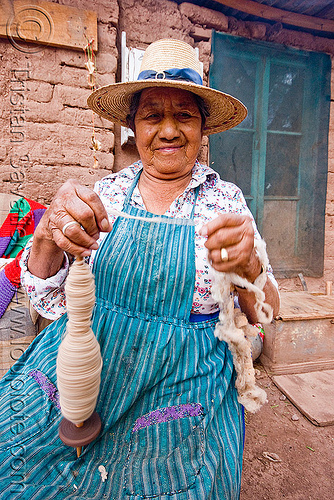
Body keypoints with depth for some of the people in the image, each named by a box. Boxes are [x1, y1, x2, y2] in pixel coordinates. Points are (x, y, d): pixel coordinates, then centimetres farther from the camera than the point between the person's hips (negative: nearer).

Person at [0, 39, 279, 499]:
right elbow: (51, 300, -6)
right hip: (86, 371, 2)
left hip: (180, 388, -1)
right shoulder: (107, 193, -3)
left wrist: (247, 268, -31)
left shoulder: (225, 200, -7)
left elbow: (263, 317, -9)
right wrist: (48, 235, -27)